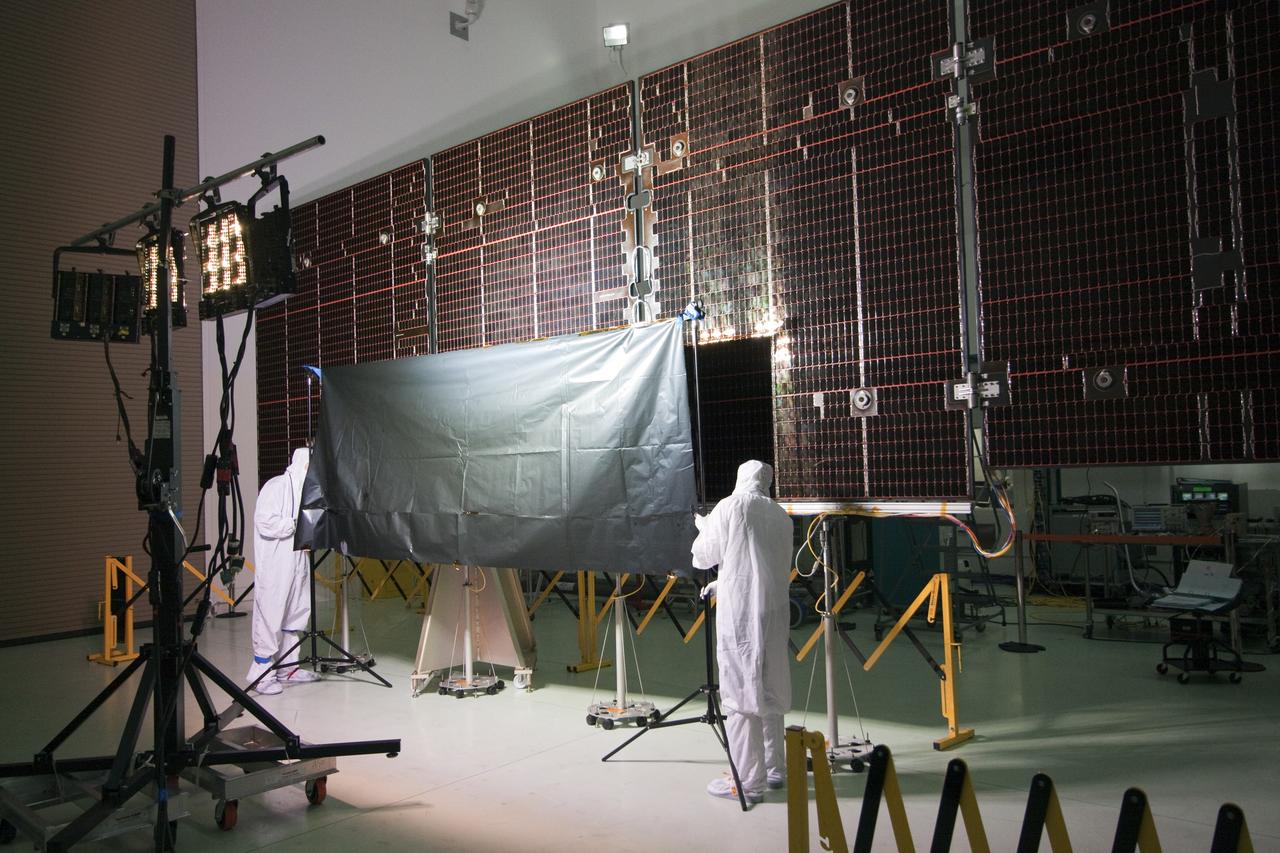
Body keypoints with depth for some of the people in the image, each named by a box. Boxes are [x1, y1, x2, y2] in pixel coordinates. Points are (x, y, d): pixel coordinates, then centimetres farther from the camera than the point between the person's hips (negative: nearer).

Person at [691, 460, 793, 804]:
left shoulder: (730, 507, -5)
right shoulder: (781, 516, 12)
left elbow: (704, 556, 4)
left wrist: (703, 527, 24)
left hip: (740, 612, -6)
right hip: (775, 611, 6)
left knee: (740, 693, -2)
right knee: (768, 691, 17)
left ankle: (748, 783, 1)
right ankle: (775, 769, 27)